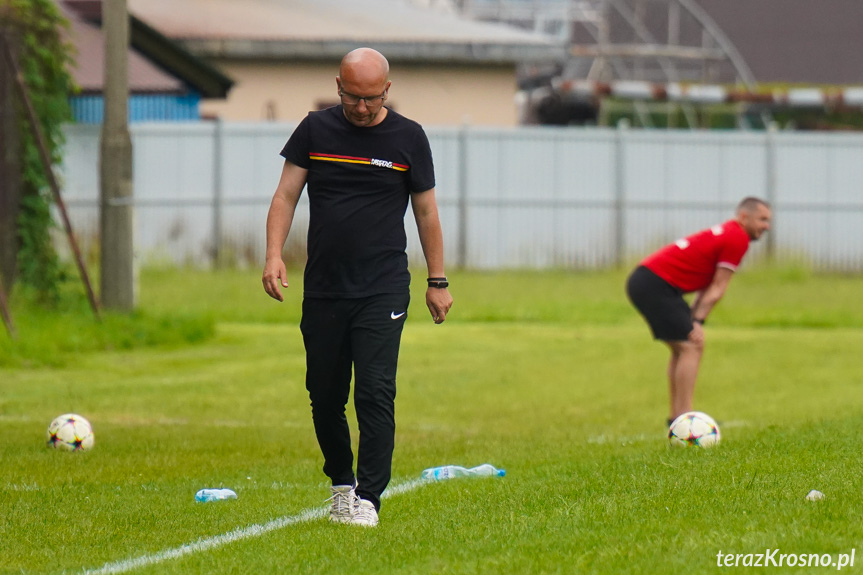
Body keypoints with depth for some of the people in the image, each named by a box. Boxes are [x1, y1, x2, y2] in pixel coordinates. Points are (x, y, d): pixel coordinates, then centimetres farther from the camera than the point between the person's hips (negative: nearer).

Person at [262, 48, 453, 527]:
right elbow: (286, 195, 5)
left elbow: (426, 212, 9)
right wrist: (274, 254, -10)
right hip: (323, 287, 2)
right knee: (325, 397, 8)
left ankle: (368, 500, -10)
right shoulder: (315, 130, 4)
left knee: (375, 394, -12)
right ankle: (341, 483, 28)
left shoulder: (409, 137, 2)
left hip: (383, 290, -2)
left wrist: (438, 281, 8)